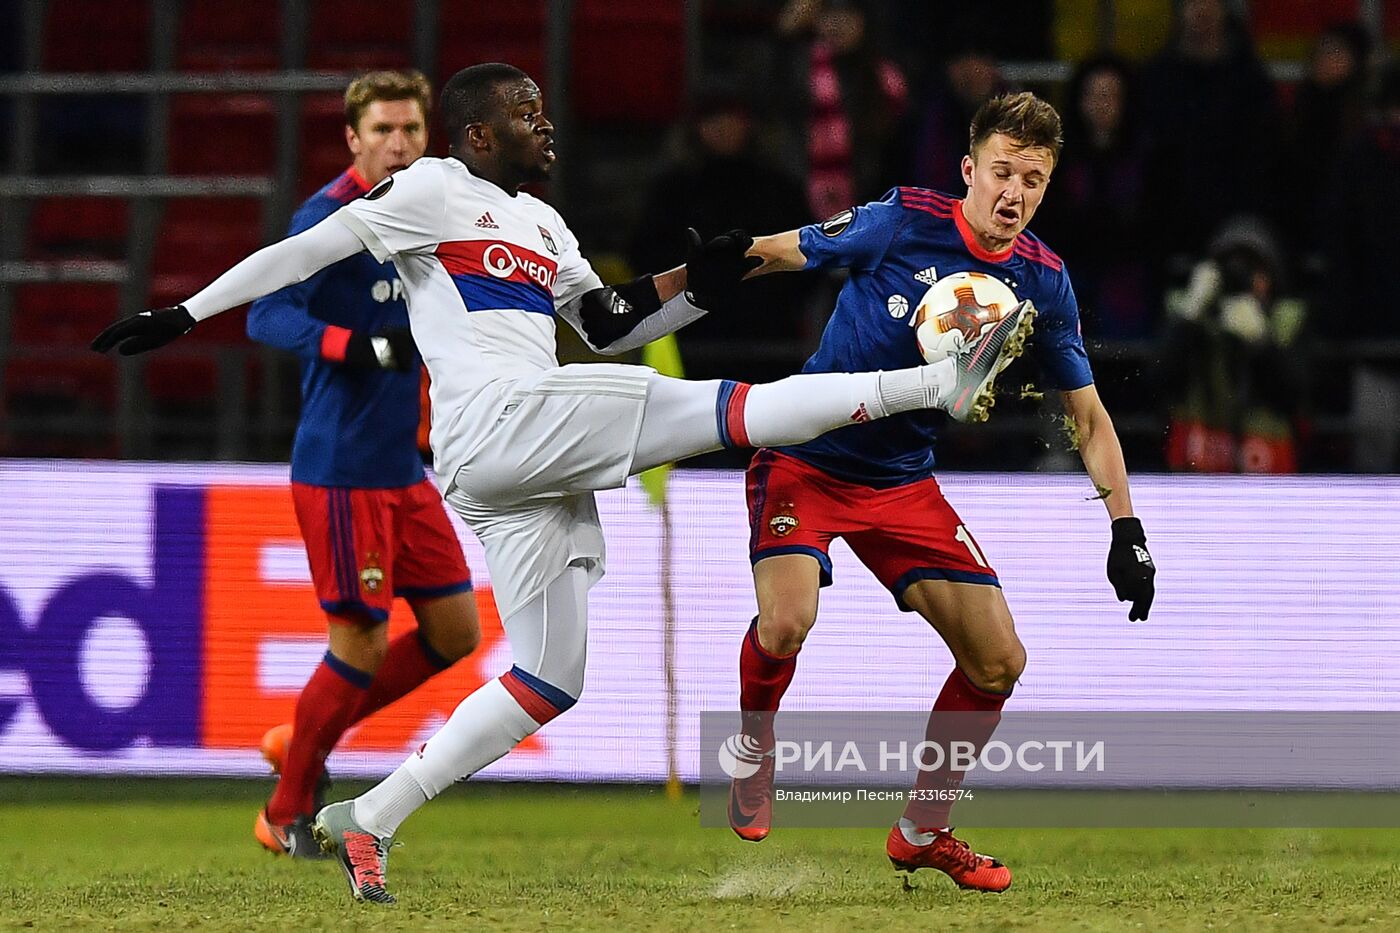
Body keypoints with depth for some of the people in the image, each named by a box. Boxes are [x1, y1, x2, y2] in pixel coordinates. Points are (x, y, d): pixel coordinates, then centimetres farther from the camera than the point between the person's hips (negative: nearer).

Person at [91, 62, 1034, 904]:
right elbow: (305, 252, 0)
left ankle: (369, 820, 8)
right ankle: (944, 382, -18)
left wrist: (693, 285, 14)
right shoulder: (433, 191, 2)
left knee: (551, 682, 8)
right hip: (496, 422, -9)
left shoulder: (542, 224, 27)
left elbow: (608, 322, 31)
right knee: (713, 409, -15)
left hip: (539, 468, 10)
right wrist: (184, 316, -5)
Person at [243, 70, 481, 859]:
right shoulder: (329, 218, -13)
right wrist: (364, 348, -35)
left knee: (455, 630, 7)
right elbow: (267, 314, -24)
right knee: (363, 643, -6)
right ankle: (287, 815, 11)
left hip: (402, 468, 8)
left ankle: (303, 741, 21)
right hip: (341, 468, -8)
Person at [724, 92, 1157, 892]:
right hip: (805, 457, -5)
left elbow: (1088, 413, 7)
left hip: (904, 481, 5)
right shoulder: (904, 222, -17)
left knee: (999, 660, -2)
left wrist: (1126, 529, 0)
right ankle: (755, 754, 5)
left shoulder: (1042, 280, -4)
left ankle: (923, 831, 20)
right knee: (785, 624, -28)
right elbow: (775, 254, -7)